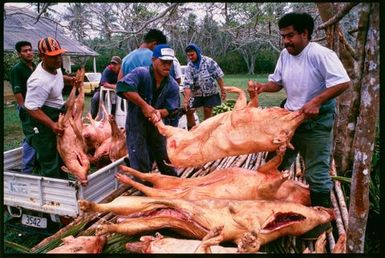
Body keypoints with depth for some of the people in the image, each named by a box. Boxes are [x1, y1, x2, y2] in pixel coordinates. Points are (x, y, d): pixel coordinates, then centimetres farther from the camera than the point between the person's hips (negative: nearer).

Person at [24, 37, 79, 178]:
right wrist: (52, 124, -40)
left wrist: (69, 80, 3)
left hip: (57, 116, 10)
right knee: (50, 166, -6)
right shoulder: (40, 81, -31)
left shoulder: (54, 67, -2)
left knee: (61, 157, 24)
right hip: (43, 124, -10)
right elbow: (31, 108, -30)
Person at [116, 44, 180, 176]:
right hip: (137, 125, -4)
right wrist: (144, 106, -32)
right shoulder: (141, 73, -17)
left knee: (167, 163, 16)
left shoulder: (173, 86, -3)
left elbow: (171, 110, -6)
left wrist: (158, 112, -28)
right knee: (141, 167, 2)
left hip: (159, 126, 5)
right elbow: (124, 87, -33)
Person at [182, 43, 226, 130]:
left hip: (210, 93, -2)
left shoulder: (208, 61, -12)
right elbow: (187, 85, -16)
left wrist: (223, 90, -7)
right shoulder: (189, 67, -7)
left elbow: (218, 76, -6)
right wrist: (186, 100, -27)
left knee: (207, 113, 4)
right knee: (189, 111, -3)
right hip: (196, 93, 2)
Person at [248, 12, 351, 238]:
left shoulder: (321, 54, -17)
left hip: (316, 122, -7)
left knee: (317, 173, -2)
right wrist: (262, 87, -8)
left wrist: (316, 102, -32)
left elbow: (343, 82, -23)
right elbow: (277, 83, 12)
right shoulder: (285, 55, 5)